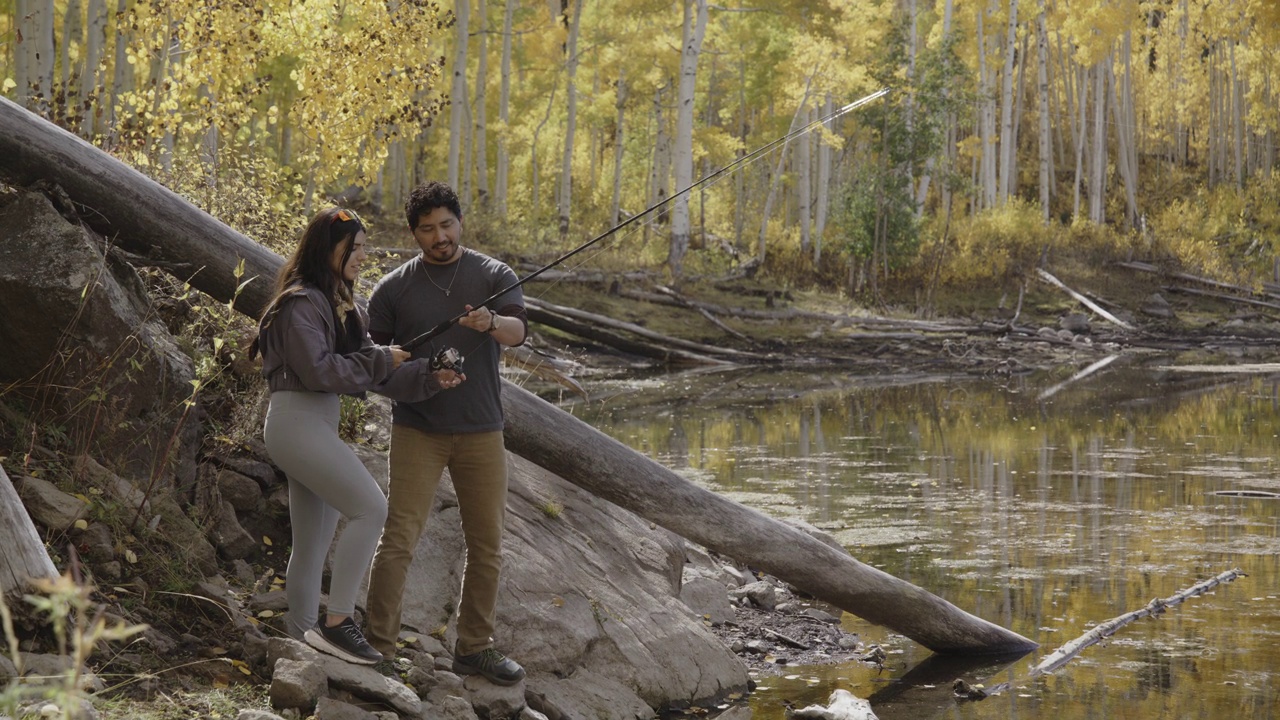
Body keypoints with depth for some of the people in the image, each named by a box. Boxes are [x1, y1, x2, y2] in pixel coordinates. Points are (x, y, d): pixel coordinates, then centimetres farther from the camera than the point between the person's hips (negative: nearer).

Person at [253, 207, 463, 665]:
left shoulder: (341, 305, 18)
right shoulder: (301, 302, -11)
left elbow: (374, 373, 15)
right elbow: (318, 370, -20)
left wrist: (429, 378, 2)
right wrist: (381, 359, -12)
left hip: (320, 425, 10)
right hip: (296, 421, -10)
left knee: (313, 543, 12)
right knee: (371, 508, -20)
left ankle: (303, 636, 18)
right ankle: (336, 622, -20)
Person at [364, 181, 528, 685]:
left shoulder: (494, 276, 4)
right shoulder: (393, 289, 4)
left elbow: (518, 331, -13)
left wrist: (491, 323, -35)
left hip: (481, 432, 2)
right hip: (417, 431, -1)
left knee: (487, 545, 7)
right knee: (398, 539, -9)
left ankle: (474, 648, 19)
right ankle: (378, 645, -3)